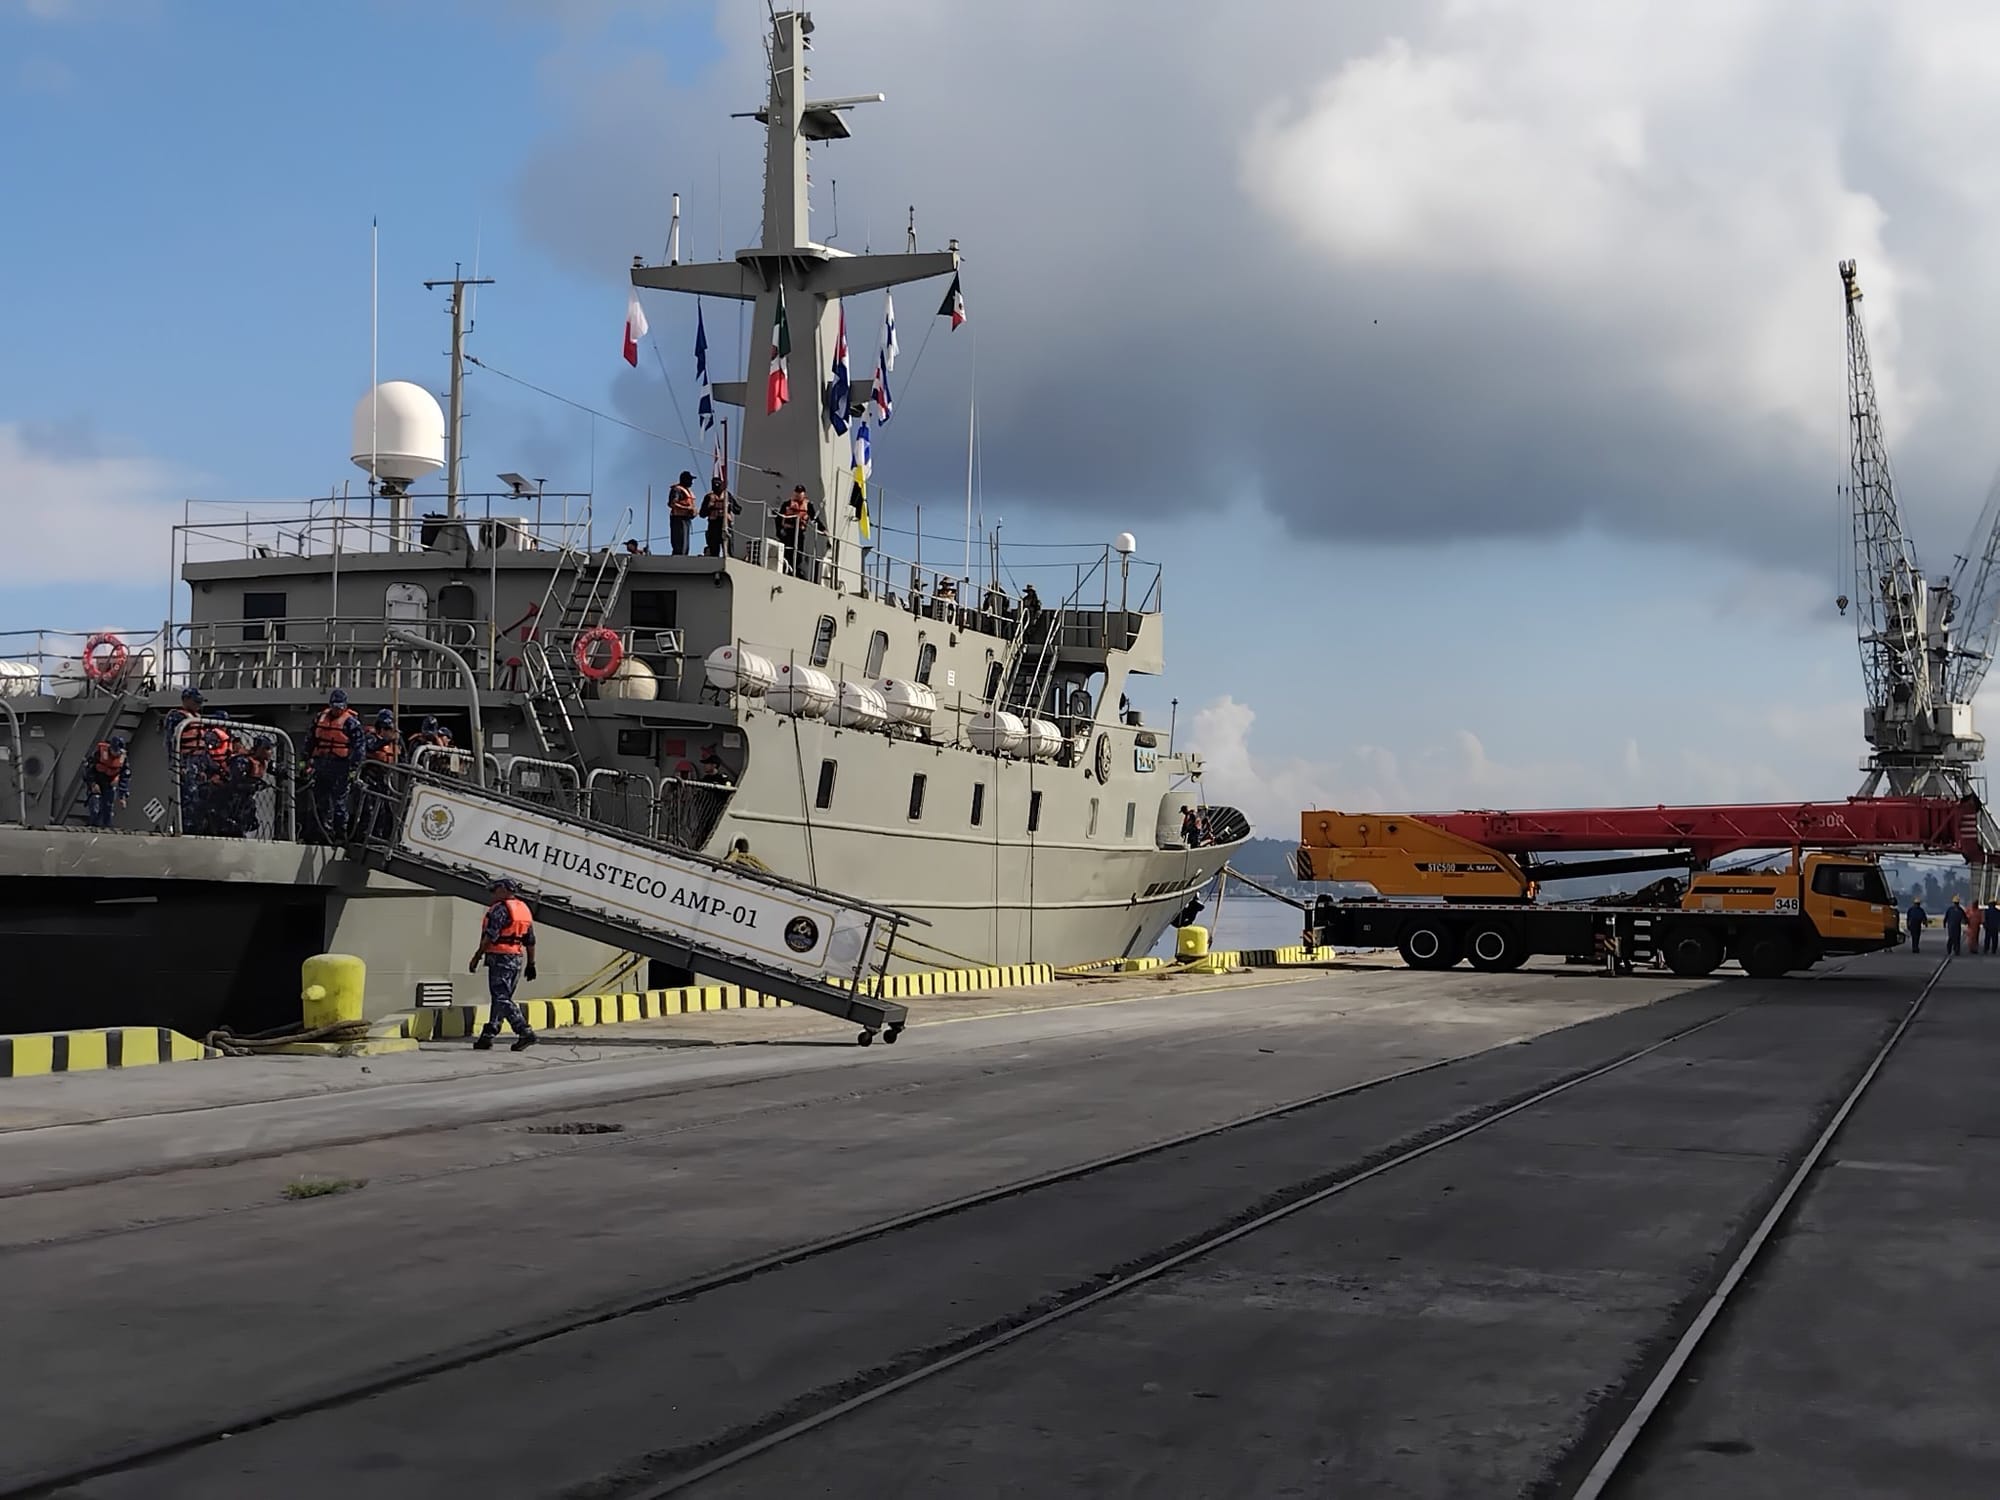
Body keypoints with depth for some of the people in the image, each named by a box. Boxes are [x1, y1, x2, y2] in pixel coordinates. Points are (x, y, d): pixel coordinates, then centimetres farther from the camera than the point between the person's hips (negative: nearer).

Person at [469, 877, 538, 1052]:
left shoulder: (500, 909, -12)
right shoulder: (524, 910, 14)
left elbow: (490, 937, -19)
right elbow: (530, 941, 16)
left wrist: (477, 957, -16)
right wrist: (531, 964, 20)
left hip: (500, 958, -9)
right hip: (517, 958, 9)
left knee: (501, 998, -9)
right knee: (500, 998, 12)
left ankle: (525, 1032, -18)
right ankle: (487, 1036, 15)